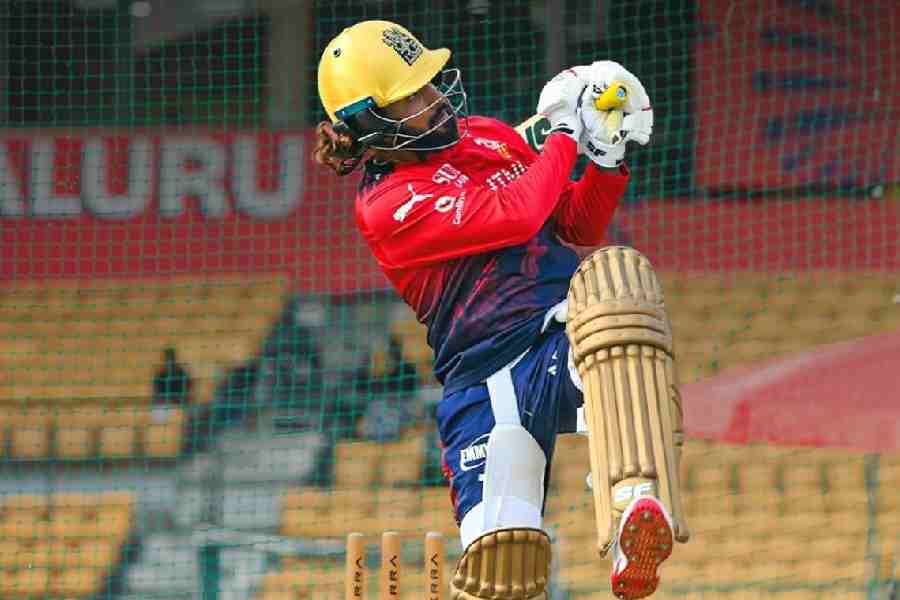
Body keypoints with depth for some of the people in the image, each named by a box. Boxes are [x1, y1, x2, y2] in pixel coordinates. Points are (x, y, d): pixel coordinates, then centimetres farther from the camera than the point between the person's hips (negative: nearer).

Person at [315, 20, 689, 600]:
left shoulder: (490, 136, 19)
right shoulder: (385, 207, -3)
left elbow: (578, 227, 24)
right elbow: (515, 216, -14)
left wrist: (607, 160, 6)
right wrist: (564, 136, -1)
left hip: (571, 336, 3)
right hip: (489, 388, -3)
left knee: (612, 273, -35)